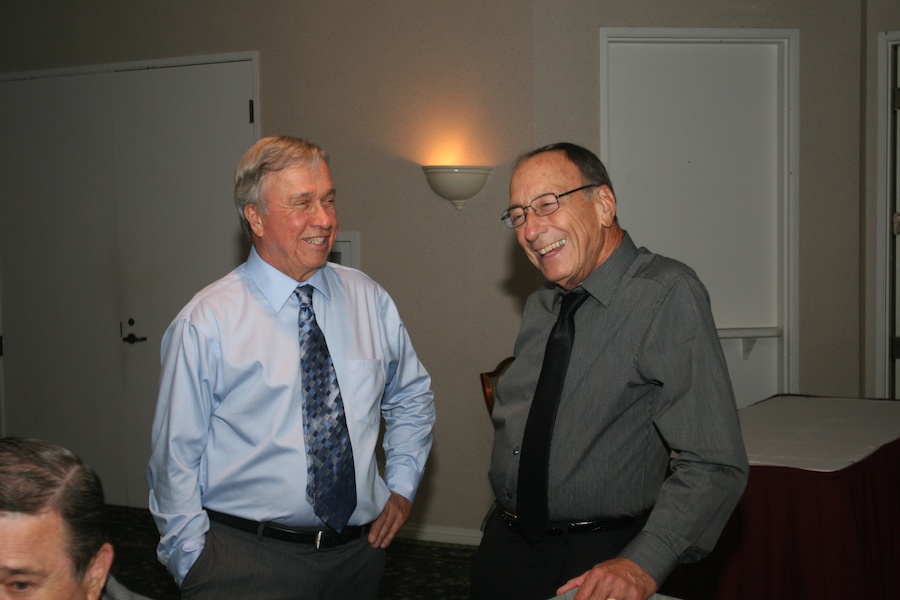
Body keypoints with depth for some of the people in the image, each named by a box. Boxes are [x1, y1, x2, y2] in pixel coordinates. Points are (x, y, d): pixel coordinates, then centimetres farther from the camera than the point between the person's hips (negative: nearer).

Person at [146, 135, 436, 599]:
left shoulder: (370, 300, 3)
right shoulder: (204, 325, -10)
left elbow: (412, 396, 18)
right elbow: (176, 460, -7)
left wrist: (402, 486, 9)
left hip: (359, 551, 5)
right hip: (246, 559, -4)